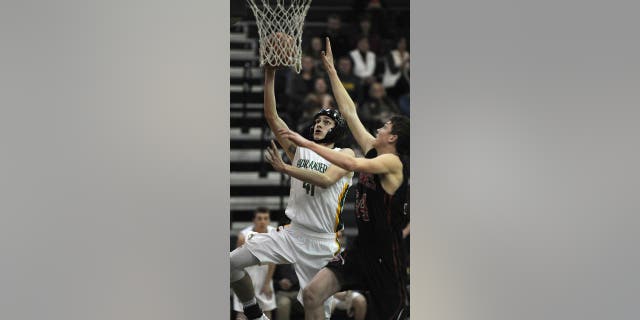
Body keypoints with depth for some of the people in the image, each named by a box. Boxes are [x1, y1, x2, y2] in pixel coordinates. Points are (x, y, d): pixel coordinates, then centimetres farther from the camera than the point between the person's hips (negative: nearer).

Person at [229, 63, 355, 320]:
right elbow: (272, 117, 3)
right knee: (233, 262, -10)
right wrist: (269, 75, -4)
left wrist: (284, 168, -23)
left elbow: (326, 179, -20)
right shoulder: (300, 149, 11)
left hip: (321, 243, -4)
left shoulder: (345, 155, 0)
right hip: (292, 234, 4)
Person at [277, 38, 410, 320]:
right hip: (361, 247, 8)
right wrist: (331, 71, 14)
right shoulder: (374, 152, 8)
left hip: (386, 255, -8)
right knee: (312, 294, -7)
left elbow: (352, 164, -32)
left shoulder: (394, 162, -15)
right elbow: (349, 112, 12)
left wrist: (307, 143, -31)